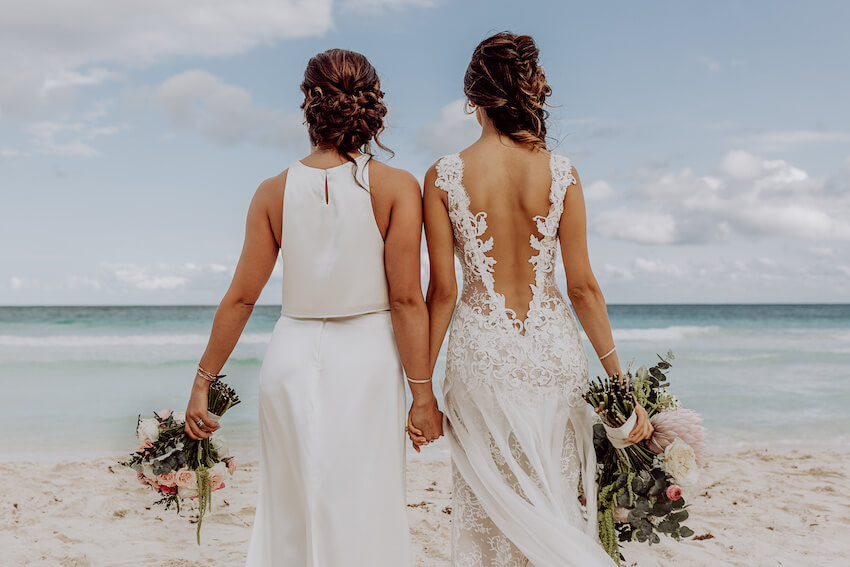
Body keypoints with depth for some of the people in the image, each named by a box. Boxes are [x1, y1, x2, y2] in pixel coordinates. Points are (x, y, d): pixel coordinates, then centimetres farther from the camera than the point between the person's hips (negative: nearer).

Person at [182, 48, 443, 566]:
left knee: (291, 509, 15)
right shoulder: (397, 187, -7)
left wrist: (203, 382, 10)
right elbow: (406, 300, -10)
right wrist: (423, 395, -4)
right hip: (367, 358, -2)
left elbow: (241, 297, 1)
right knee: (363, 513, 8)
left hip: (293, 356, 2)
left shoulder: (274, 192, -1)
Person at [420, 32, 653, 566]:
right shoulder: (561, 172, -3)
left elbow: (443, 290, -6)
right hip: (554, 345, 1)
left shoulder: (443, 176, -5)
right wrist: (619, 382, 5)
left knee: (490, 506, 11)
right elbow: (584, 286, -3)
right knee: (558, 501, 15)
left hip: (482, 348, -1)